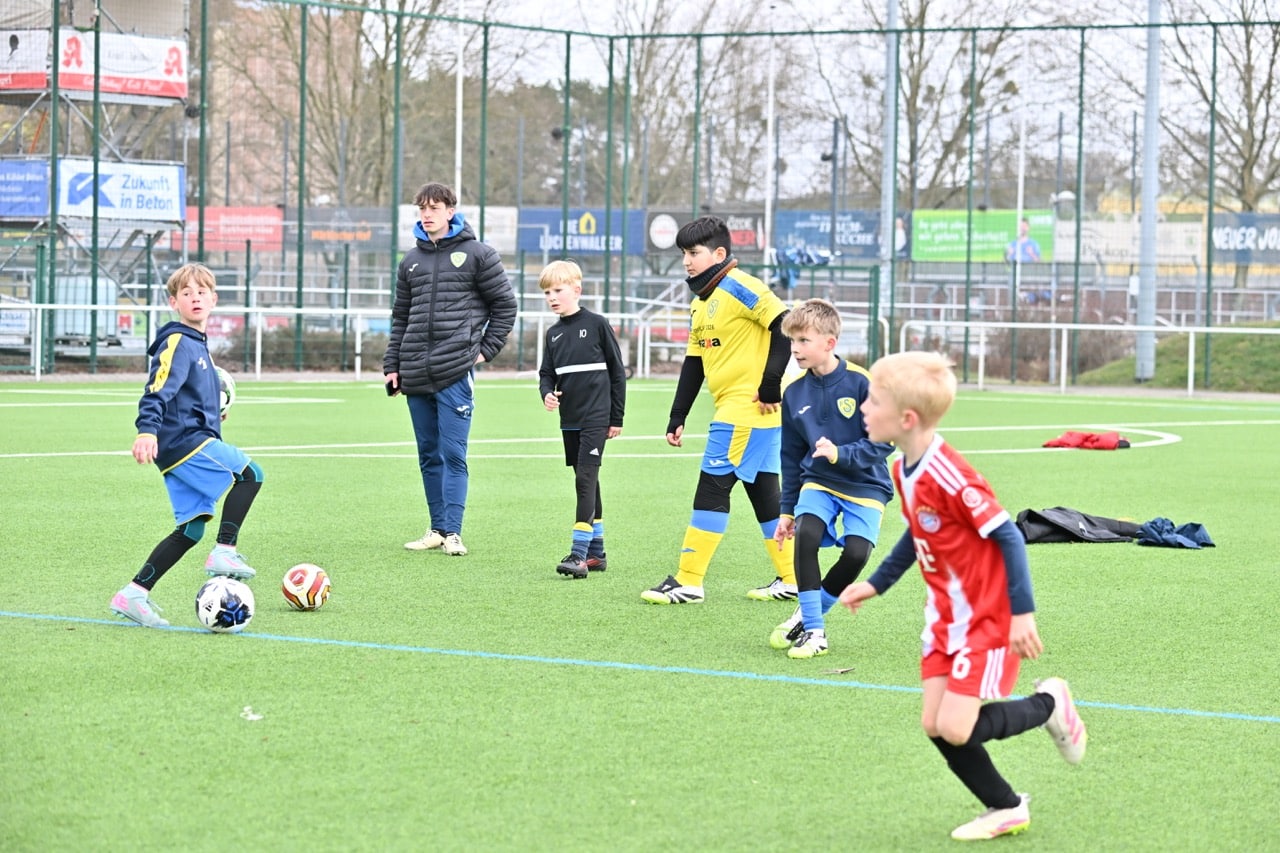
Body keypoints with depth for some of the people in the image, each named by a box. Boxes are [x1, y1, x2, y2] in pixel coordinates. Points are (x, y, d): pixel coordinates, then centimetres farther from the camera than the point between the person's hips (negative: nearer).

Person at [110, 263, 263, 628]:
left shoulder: (198, 344, 20)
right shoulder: (177, 343, -10)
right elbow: (157, 391, -22)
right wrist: (147, 430, -33)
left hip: (188, 445, 9)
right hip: (183, 441, -9)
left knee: (191, 528, 4)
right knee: (248, 473, -16)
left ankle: (134, 594, 3)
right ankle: (225, 552, -12)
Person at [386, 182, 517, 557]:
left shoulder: (477, 254, 1)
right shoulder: (411, 261, 16)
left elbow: (505, 305, 4)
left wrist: (486, 350, -2)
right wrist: (392, 365, 14)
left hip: (456, 371, -5)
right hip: (416, 374, 5)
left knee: (453, 453, -8)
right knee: (429, 455, 9)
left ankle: (451, 531, -6)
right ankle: (436, 529, 16)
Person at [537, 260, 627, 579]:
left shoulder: (597, 325, -4)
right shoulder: (553, 334, 11)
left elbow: (617, 371, -1)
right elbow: (547, 373, 15)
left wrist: (617, 418, -1)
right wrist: (547, 393, -10)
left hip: (596, 418, -6)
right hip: (569, 420, 6)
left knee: (586, 480, -13)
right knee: (586, 483, 11)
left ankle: (579, 553, -19)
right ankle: (596, 552, 18)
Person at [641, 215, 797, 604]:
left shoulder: (739, 288, -12)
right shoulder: (701, 303, 17)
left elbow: (785, 325, -21)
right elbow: (693, 364, 21)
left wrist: (770, 385, -19)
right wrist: (677, 418, 16)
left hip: (747, 409, -10)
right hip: (733, 410, 10)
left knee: (712, 488, -8)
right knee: (763, 493, 12)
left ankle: (688, 582, -5)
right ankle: (790, 579, 17)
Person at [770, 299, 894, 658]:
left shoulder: (861, 383, -15)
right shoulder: (794, 392, -1)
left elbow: (883, 441, -13)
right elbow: (792, 457, 10)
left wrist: (840, 454, -27)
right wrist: (787, 510, 12)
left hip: (864, 484, -3)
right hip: (818, 481, 3)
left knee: (856, 552, -21)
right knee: (806, 532, -25)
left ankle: (811, 612, 7)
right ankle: (812, 630, -13)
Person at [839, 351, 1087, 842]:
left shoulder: (950, 478, -27)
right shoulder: (902, 471, 1)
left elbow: (1007, 537, -21)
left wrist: (1022, 613, -20)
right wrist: (876, 584, 22)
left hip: (986, 618, -8)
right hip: (945, 615, 8)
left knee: (956, 728, -13)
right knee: (935, 726, 3)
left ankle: (1048, 704, 13)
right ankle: (1005, 809, 20)